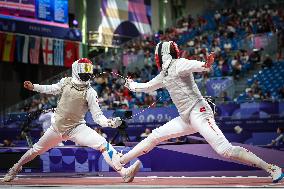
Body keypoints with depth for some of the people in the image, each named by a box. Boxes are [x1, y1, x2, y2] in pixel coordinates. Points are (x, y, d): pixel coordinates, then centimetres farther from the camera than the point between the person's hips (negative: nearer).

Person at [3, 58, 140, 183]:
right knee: (37, 150, 17)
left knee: (103, 144, -25)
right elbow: (52, 89, 18)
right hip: (58, 126, 3)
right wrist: (33, 87, 12)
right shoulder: (66, 82, -5)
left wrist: (109, 122, -36)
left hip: (77, 128, -3)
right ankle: (15, 169, 42)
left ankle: (124, 172, -31)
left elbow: (97, 116, -17)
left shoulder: (90, 92, -14)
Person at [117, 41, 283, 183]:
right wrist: (132, 85, 48)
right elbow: (148, 87, 35)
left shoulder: (178, 64, -8)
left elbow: (194, 65, -30)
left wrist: (205, 65, -52)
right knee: (154, 137, 12)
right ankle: (120, 162, 24)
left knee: (224, 150, -22)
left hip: (198, 112, -9)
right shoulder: (165, 74, 17)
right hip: (186, 118, 9)